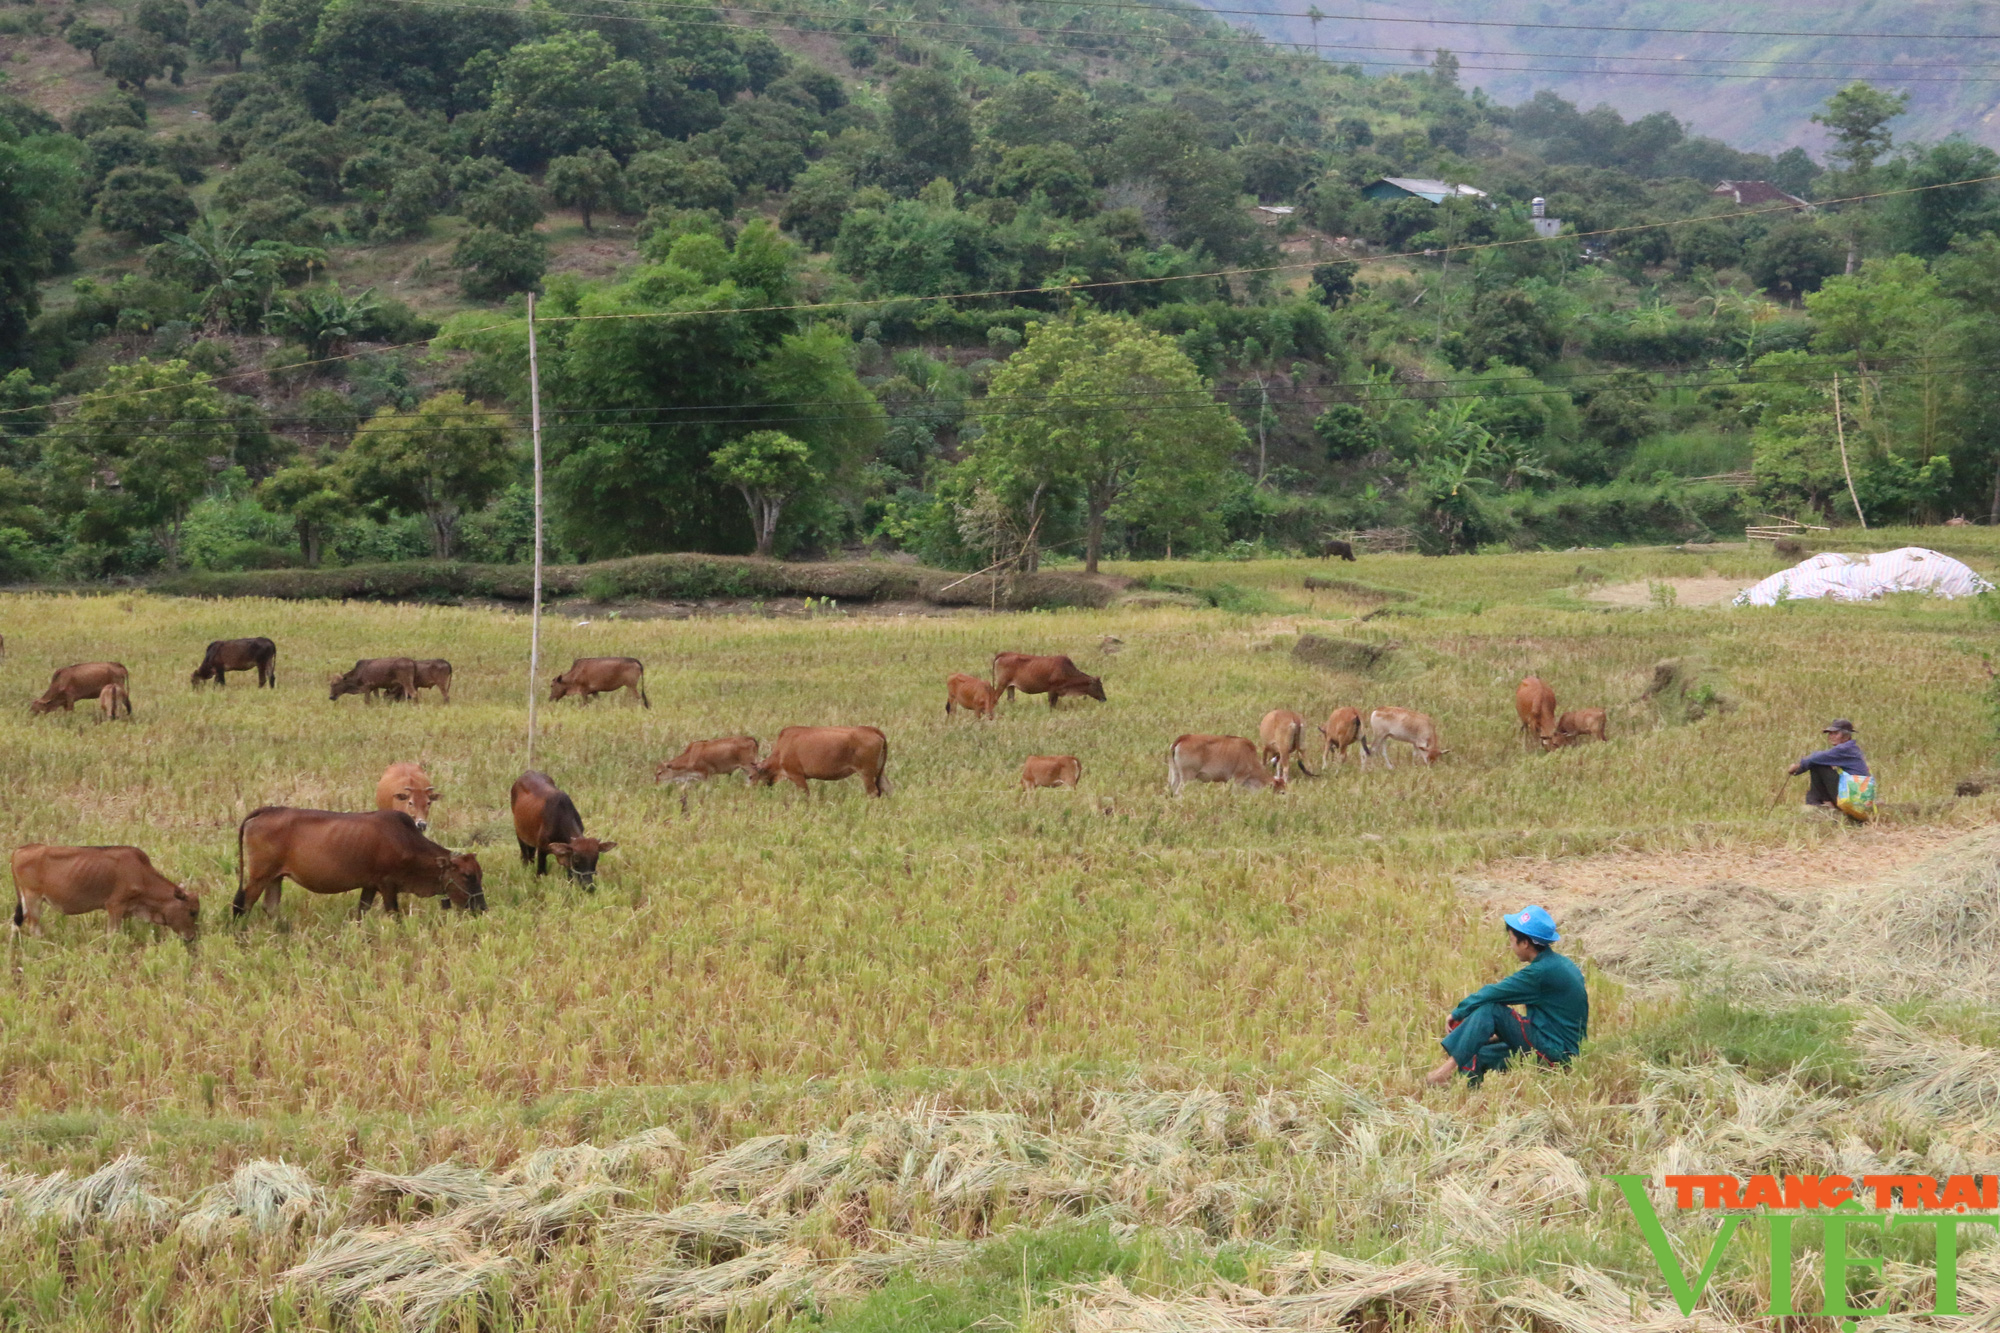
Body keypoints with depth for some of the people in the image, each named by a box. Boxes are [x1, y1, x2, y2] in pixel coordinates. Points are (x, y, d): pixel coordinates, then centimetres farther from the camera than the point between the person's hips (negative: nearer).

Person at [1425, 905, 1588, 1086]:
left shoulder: (1541, 971, -18)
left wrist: (1457, 1014, -1)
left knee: (1490, 1009, -16)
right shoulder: (1560, 964, 12)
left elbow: (1491, 994, -14)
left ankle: (1450, 1065, -17)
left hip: (1552, 1051, -10)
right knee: (1476, 1056, 9)